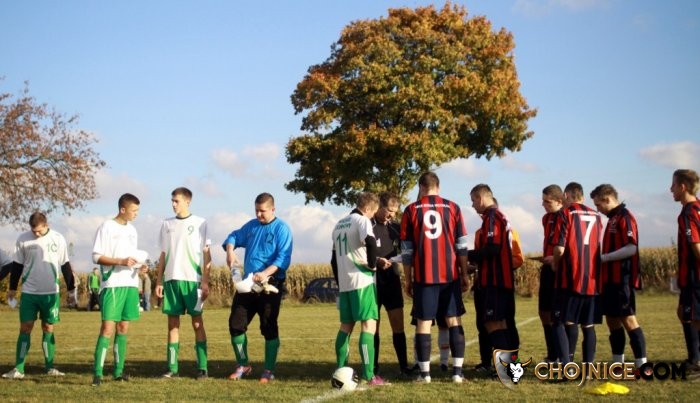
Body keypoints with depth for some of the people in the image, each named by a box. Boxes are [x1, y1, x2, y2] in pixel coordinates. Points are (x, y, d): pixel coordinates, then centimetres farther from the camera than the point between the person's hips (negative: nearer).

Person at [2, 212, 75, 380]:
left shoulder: (58, 239, -2)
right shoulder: (23, 239, -2)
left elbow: (65, 266, 5)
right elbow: (17, 265, 7)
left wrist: (70, 290, 6)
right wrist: (12, 288, 10)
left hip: (51, 293, 0)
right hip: (28, 292, 0)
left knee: (48, 328, 5)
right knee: (25, 328, -2)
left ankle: (49, 367, 11)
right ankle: (18, 369, -3)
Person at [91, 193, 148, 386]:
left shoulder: (132, 230, 16)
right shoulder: (107, 227, -5)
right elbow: (96, 256, -9)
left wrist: (139, 266, 4)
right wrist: (121, 261, -19)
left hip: (130, 284, 7)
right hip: (113, 285, -7)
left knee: (123, 327, 8)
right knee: (107, 328, -12)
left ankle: (118, 370, 14)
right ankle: (98, 373, -13)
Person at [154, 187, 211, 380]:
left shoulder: (199, 223, 1)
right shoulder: (167, 224, 12)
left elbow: (206, 255, -1)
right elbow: (163, 255, 15)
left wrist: (205, 281, -8)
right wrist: (159, 280, 8)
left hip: (192, 279, -4)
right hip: (171, 279, 4)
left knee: (197, 322, -2)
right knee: (173, 323, 5)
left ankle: (202, 367, 0)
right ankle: (172, 367, 8)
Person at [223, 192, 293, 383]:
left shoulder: (282, 229, -8)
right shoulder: (251, 226, 12)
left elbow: (283, 258, -16)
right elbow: (234, 236, 19)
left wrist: (266, 273, -29)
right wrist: (230, 251, -4)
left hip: (270, 285, -6)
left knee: (269, 328, -1)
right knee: (236, 324, 6)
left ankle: (269, 371, 10)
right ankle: (243, 365, 22)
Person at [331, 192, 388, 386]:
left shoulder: (339, 225, 18)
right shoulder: (362, 220, -6)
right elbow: (370, 242, -27)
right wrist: (373, 264, -11)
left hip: (344, 283, 8)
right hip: (362, 281, -8)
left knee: (346, 325, 15)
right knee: (369, 325, -7)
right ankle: (369, 375, -12)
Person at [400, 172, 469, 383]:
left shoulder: (411, 211, 2)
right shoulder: (452, 208, 4)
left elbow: (407, 249, 1)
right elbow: (461, 245, 3)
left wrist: (407, 278, 8)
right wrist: (464, 273, 10)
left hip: (423, 276, -1)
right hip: (450, 274, 1)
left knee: (423, 323, 5)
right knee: (454, 321, 8)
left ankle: (425, 373, 4)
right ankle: (457, 371, 4)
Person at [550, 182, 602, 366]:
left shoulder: (565, 213, -5)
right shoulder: (596, 216, 12)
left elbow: (559, 248, -12)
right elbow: (599, 246, 14)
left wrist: (555, 264, 6)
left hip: (570, 278, -5)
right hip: (591, 279, 6)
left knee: (559, 322, -3)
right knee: (588, 325, 11)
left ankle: (566, 365, -15)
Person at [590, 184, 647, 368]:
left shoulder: (625, 217, -12)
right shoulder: (612, 219, 17)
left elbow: (631, 248, -22)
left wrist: (603, 258, -19)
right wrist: (601, 258, 9)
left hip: (622, 279, -10)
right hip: (610, 279, 10)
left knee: (628, 319, -8)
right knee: (612, 320, 12)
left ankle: (642, 365, -6)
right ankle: (618, 363, 20)